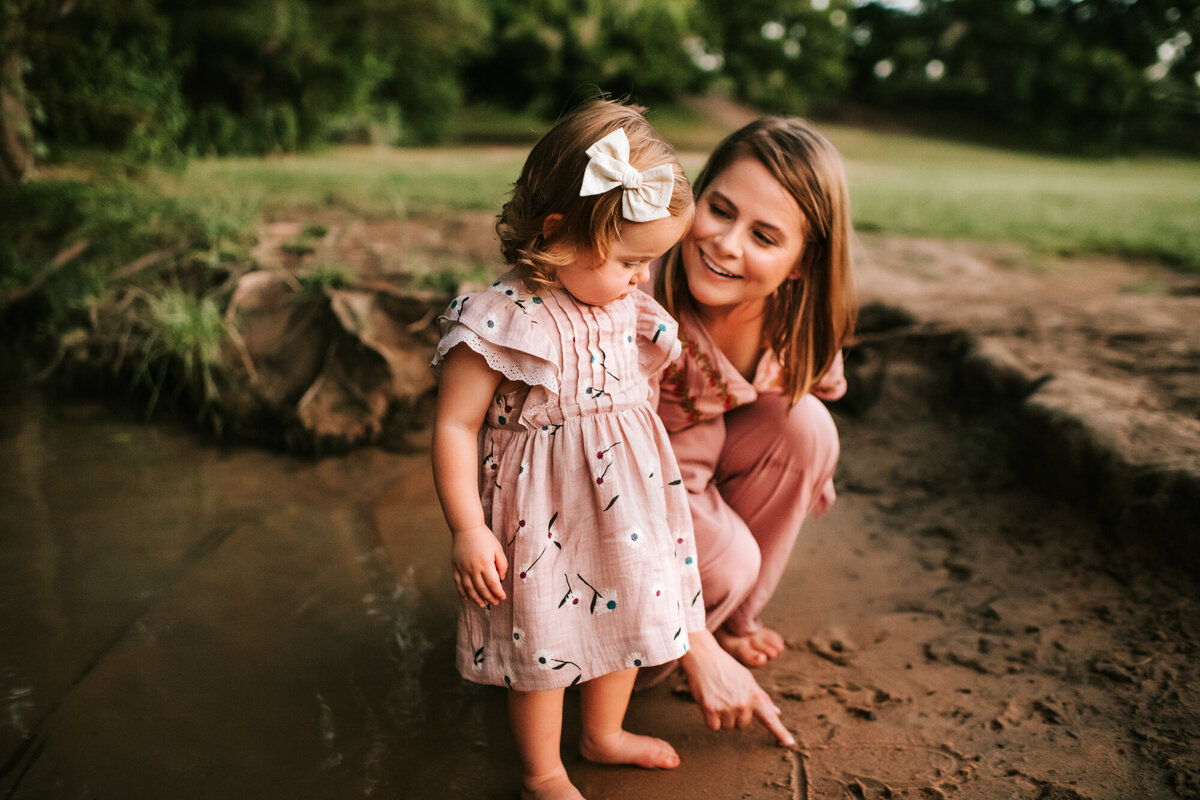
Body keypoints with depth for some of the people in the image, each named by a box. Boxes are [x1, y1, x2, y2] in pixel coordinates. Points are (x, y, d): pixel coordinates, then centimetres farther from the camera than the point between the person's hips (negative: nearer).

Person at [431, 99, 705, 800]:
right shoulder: (501, 320, -22)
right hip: (544, 520, -7)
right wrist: (469, 530, -19)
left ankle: (605, 733, 51)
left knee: (625, 616, 23)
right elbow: (456, 427, -18)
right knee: (545, 646, 12)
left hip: (625, 505, 7)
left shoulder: (628, 307, 0)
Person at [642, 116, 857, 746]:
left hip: (699, 487, 5)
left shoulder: (797, 321, -17)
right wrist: (701, 658, -26)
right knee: (724, 559, -31)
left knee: (803, 424, -20)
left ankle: (732, 619, 0)